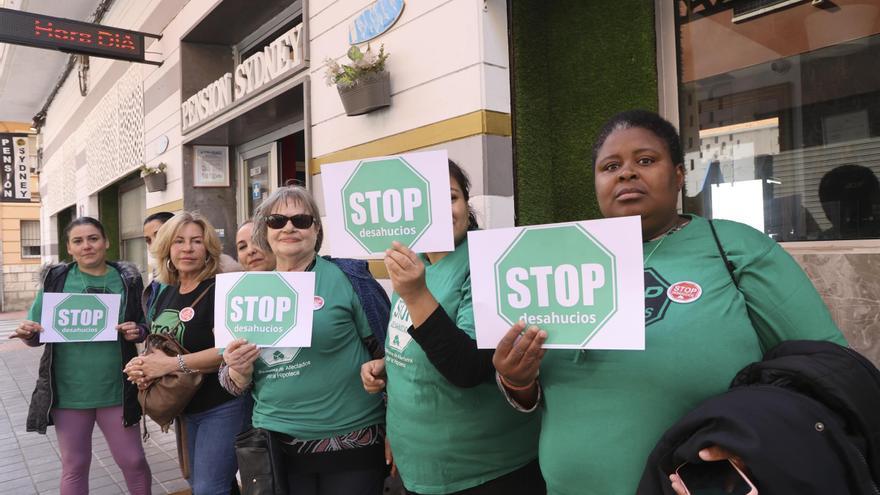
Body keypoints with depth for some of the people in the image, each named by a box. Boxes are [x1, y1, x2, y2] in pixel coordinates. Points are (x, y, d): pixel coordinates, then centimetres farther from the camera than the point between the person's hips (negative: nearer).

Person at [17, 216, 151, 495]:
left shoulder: (127, 279, -2)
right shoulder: (56, 278, -1)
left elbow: (145, 327, 7)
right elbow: (37, 333, 6)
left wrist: (137, 332, -14)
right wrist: (27, 334, -16)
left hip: (115, 391, -1)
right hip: (68, 391, 1)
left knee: (133, 461, 8)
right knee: (74, 466, 15)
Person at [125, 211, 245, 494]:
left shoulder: (218, 290, -15)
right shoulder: (166, 294, 9)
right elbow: (158, 347, 20)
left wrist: (172, 364, -24)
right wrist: (143, 367, -2)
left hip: (222, 407, -8)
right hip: (186, 408, 8)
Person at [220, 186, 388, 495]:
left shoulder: (346, 273, -8)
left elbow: (386, 348, -4)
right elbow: (234, 383, 11)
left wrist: (393, 428, -9)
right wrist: (239, 370, -11)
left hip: (351, 439, -3)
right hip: (276, 443, 4)